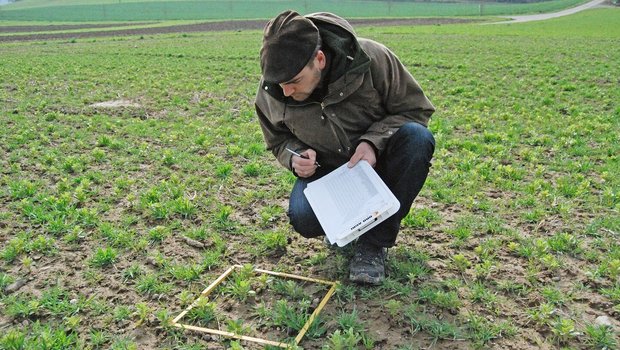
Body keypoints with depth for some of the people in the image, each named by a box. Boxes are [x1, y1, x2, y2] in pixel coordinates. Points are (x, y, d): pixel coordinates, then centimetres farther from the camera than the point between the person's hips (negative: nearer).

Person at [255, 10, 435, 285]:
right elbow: (279, 140, 4)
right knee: (304, 218, -30)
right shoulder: (270, 92, -16)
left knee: (417, 137, -33)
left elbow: (415, 109, -12)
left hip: (377, 160, 0)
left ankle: (375, 241, -19)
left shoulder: (371, 58, -25)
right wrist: (295, 156, -20)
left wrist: (373, 141, -28)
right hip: (329, 171, 1)